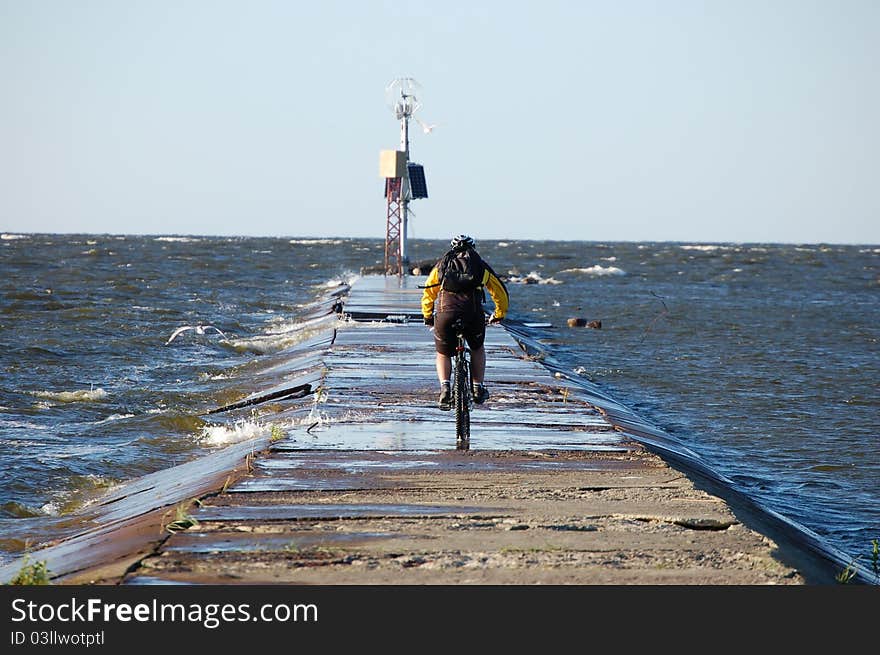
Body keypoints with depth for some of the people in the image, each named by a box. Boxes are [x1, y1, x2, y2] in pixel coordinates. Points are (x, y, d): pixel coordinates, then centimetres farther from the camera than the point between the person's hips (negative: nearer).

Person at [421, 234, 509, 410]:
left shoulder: (442, 263, 24)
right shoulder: (481, 265, 23)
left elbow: (428, 293, 30)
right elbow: (501, 292, 29)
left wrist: (427, 316, 45)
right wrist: (499, 314, 46)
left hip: (445, 312, 0)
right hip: (473, 313, 0)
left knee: (443, 354, 19)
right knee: (477, 349, 28)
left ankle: (444, 389, -4)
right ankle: (478, 389, 24)